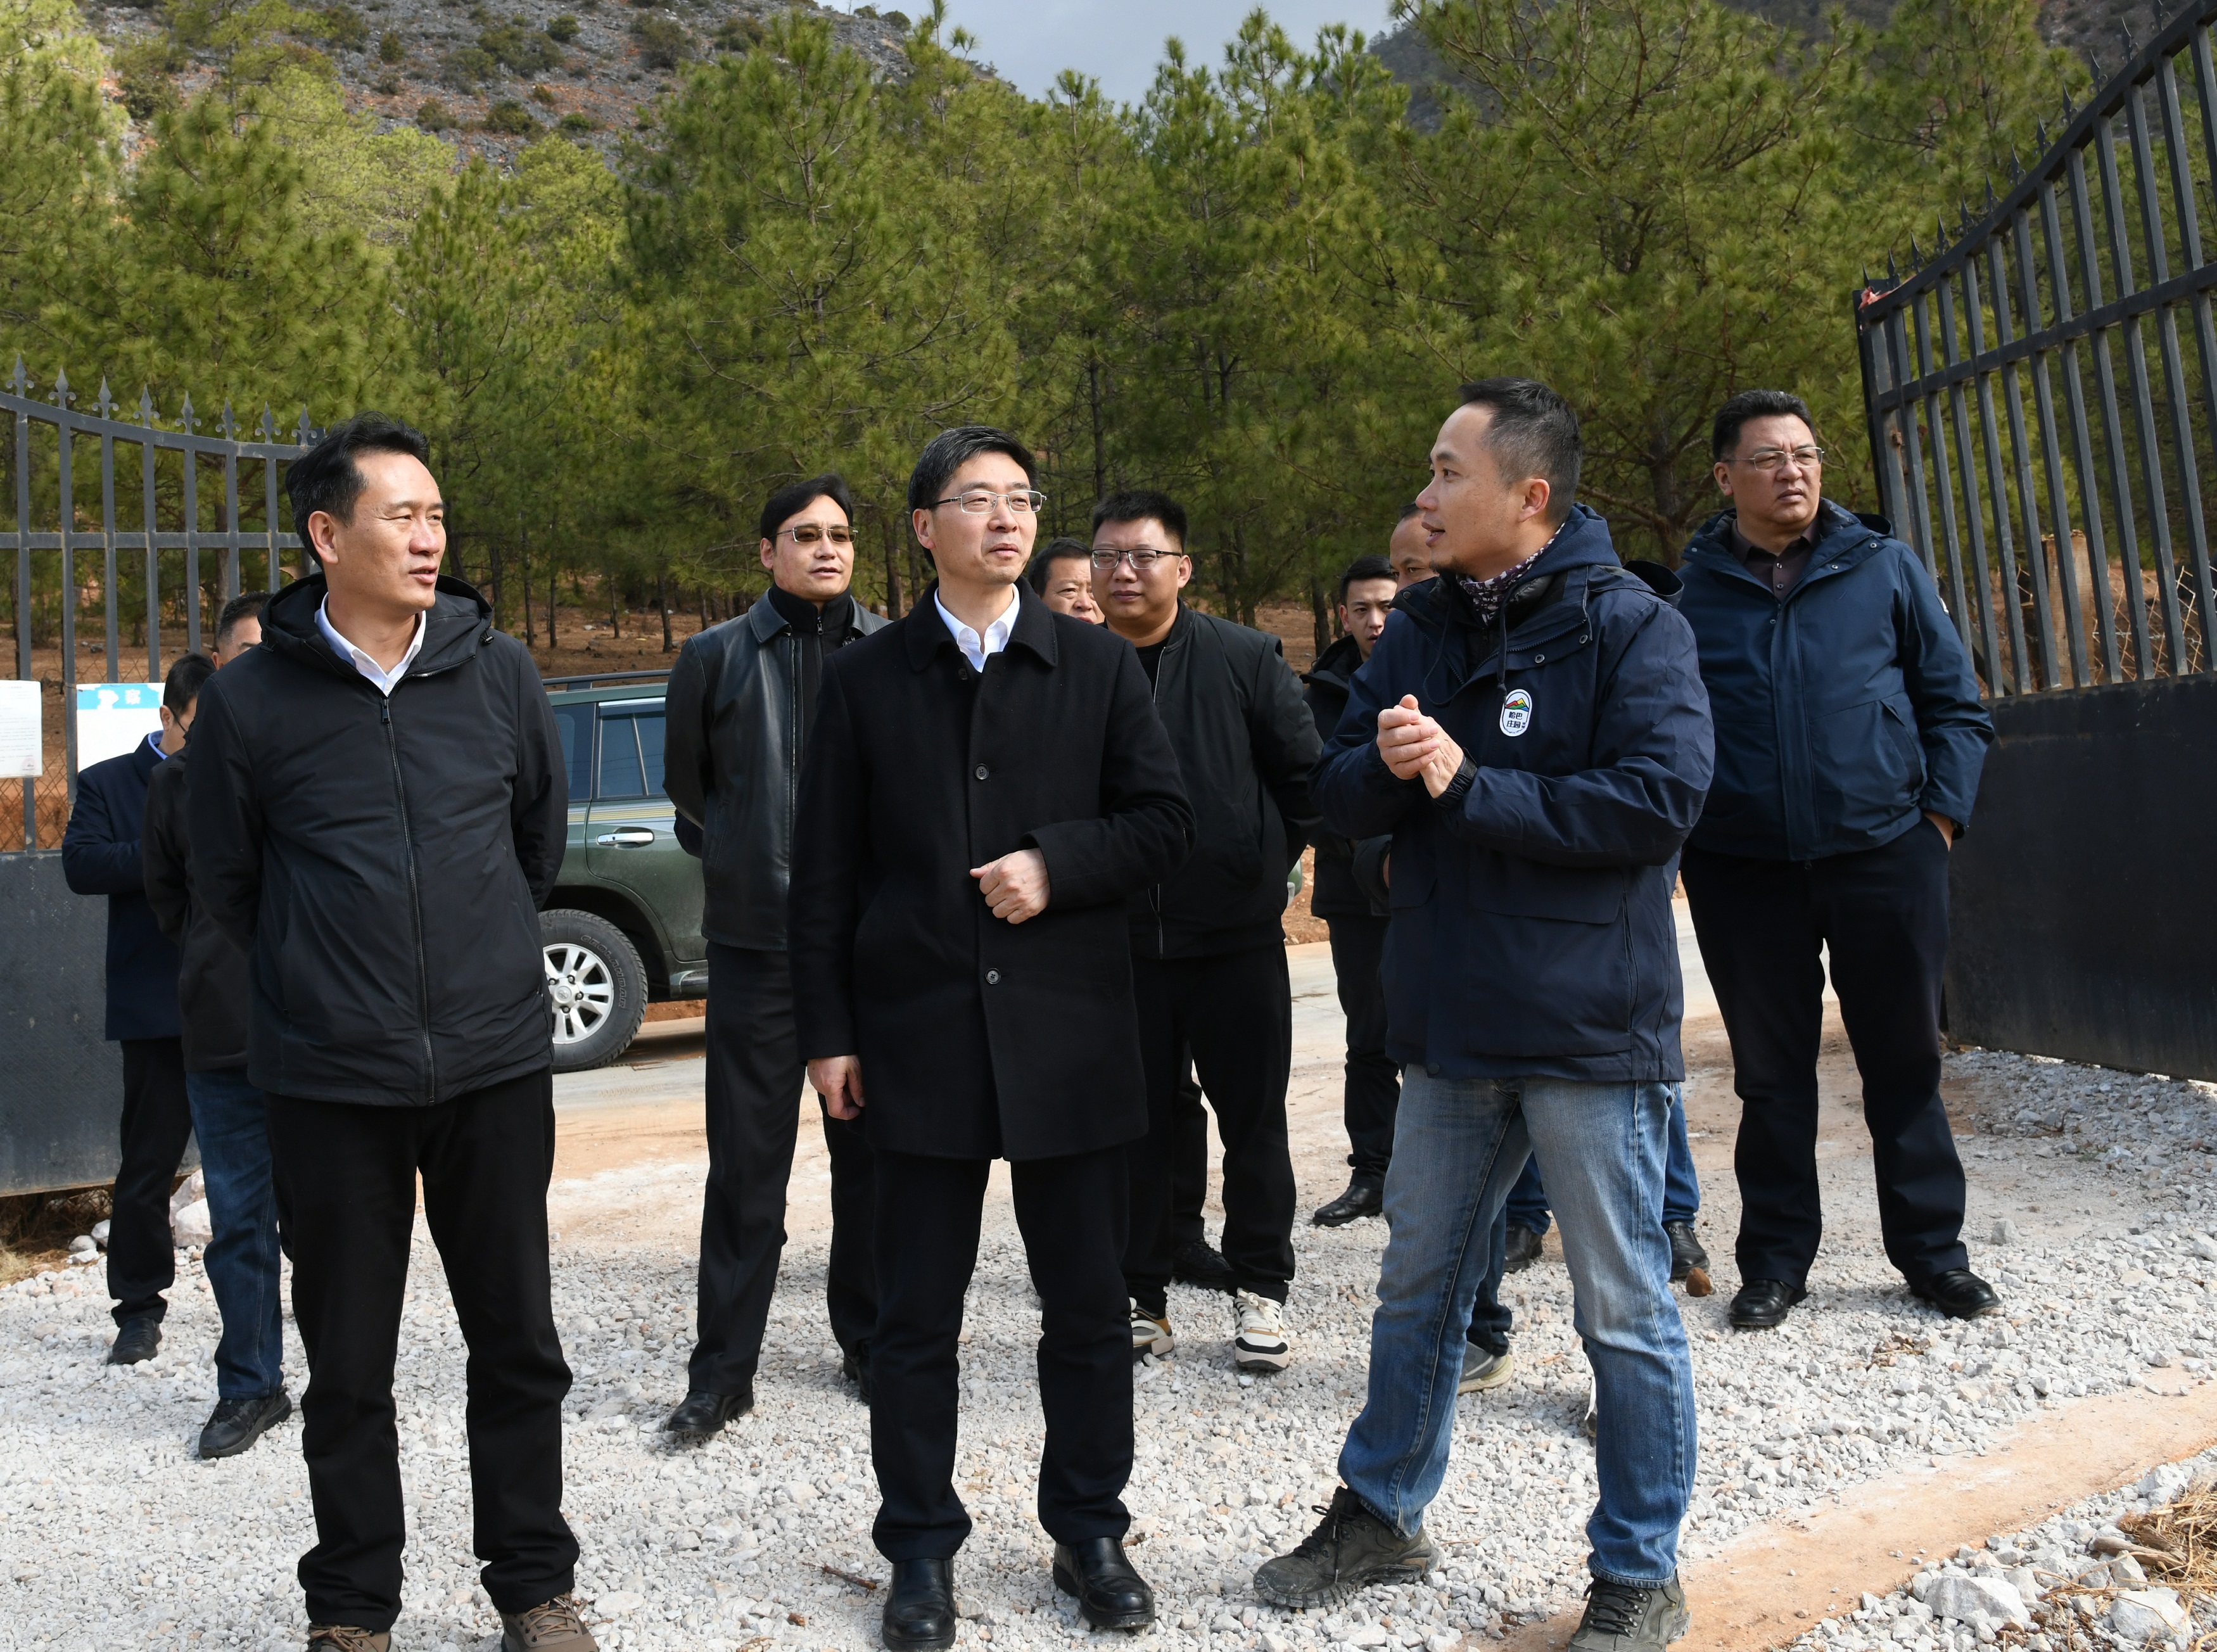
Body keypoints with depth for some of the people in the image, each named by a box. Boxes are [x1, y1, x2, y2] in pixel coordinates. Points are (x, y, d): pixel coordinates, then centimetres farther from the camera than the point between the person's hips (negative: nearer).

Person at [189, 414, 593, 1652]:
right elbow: (228, 881, 9)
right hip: (332, 1083, -1)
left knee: (518, 1343, 11)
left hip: (496, 1066, 1)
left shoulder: (498, 669, 0)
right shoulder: (253, 699, -4)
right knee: (348, 1364, 11)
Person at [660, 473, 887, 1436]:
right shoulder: (717, 657, 3)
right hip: (756, 941, 0)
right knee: (746, 1165, 4)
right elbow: (685, 781, 15)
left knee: (873, 1154, 11)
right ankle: (722, 1371, 16)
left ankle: (871, 1342, 26)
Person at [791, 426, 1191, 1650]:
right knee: (916, 1316, 9)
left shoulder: (1099, 666, 5)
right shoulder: (864, 678, 5)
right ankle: (922, 1547, 26)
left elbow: (1164, 824, 4)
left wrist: (1058, 864, -13)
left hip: (1069, 1032, 1)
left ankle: (1089, 1529, 29)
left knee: (1087, 1306, 10)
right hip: (920, 1034, 0)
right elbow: (825, 870, 4)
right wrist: (828, 1031, 0)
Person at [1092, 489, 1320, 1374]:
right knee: (1135, 1127, 10)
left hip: (1236, 937, -1)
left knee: (1254, 1120, 9)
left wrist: (1268, 860, 1)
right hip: (1117, 943, 2)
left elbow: (1307, 771, 3)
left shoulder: (1245, 658, -3)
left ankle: (1261, 1290, 24)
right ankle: (1140, 1297, 24)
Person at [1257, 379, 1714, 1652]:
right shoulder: (1423, 629, 9)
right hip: (1453, 1024, 6)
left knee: (1624, 1311, 8)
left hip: (1591, 1025, -6)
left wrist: (1468, 785, -19)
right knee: (1418, 1289, 19)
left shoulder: (1629, 623, -9)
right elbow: (1340, 794, 7)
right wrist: (1386, 764, -16)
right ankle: (1383, 1515, 37)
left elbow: (1662, 795, -21)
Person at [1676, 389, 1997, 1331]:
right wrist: (1677, 831, 0)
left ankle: (1931, 1249, 24)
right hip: (1743, 868, 0)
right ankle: (1776, 1260, 21)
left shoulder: (1884, 566, 5)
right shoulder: (1689, 590, 3)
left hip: (1884, 855, 1)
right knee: (1770, 1072, 9)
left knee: (1904, 1059, 9)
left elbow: (1954, 703, 9)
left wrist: (1941, 812, -1)